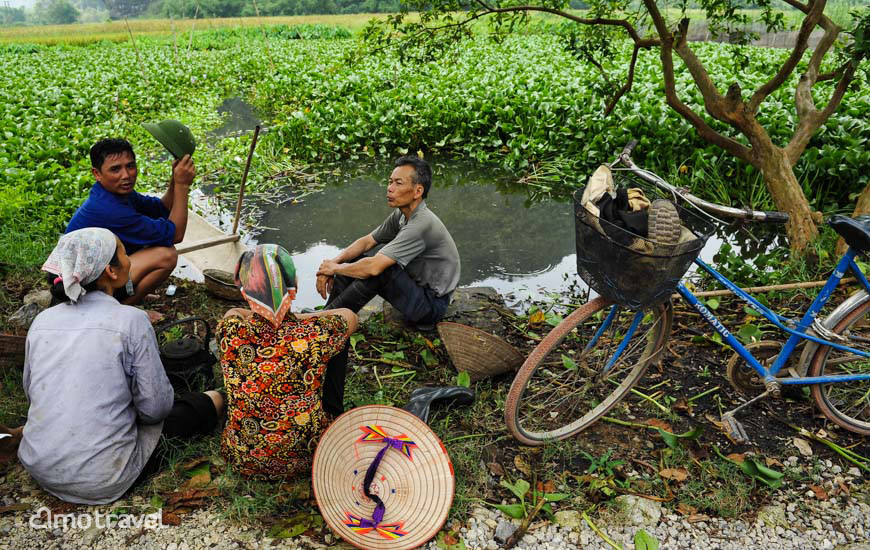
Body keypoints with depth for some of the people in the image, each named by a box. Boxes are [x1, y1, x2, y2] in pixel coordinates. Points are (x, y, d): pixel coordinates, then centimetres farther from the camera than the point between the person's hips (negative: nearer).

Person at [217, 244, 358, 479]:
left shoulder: (231, 332, -21)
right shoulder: (316, 333, -25)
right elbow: (350, 316, 1)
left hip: (242, 460, 2)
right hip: (305, 458, -1)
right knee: (339, 336, 11)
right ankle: (334, 414, 32)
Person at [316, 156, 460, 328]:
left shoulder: (422, 224, -29)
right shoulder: (401, 215, 1)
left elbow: (374, 267, -34)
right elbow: (366, 242, 9)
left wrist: (335, 268, -16)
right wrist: (333, 263, -7)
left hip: (431, 305, -9)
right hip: (413, 286, 9)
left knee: (378, 269, -31)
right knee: (350, 262, 3)